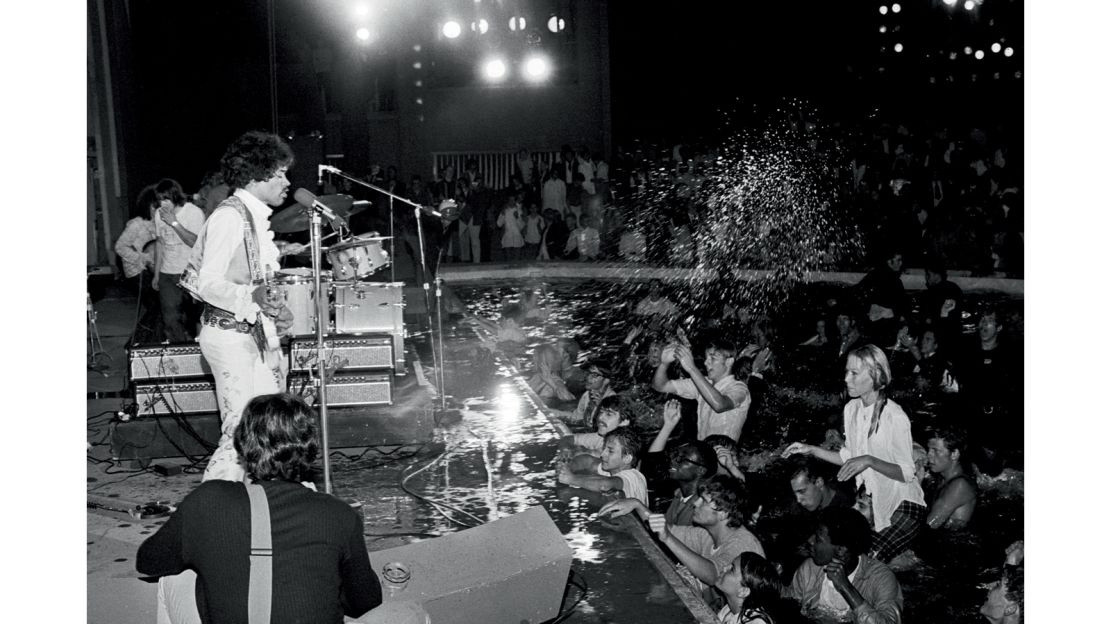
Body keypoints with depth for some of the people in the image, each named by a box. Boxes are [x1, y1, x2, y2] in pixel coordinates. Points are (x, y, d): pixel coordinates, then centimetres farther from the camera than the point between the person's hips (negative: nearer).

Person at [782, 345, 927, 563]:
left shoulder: (895, 417, -20)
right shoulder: (852, 408, 2)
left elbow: (906, 473, -17)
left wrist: (869, 461, -31)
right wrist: (810, 449, 3)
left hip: (902, 504, -7)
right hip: (872, 501, 7)